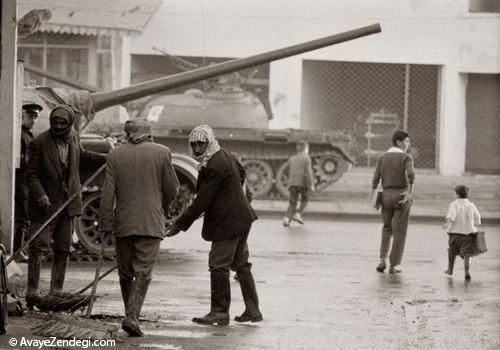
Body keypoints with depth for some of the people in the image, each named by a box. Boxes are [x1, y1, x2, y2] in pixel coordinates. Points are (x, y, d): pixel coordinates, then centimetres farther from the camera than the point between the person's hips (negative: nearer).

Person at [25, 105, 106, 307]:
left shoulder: (73, 137, 6)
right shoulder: (39, 143, -12)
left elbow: (81, 155, 28)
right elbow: (31, 175, -12)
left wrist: (108, 159, 25)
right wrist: (40, 195, -26)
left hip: (68, 203, 6)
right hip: (46, 205, -6)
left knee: (63, 249, 7)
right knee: (38, 247, -11)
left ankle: (56, 292, 14)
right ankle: (32, 292, -8)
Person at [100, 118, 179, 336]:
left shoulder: (115, 155, 2)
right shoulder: (161, 153, -2)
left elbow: (108, 194, -2)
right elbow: (172, 189, 3)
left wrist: (106, 225, 1)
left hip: (123, 224, 2)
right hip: (151, 224, -2)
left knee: (125, 272, 15)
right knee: (143, 273, -5)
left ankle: (130, 314, 21)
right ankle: (132, 317, -18)